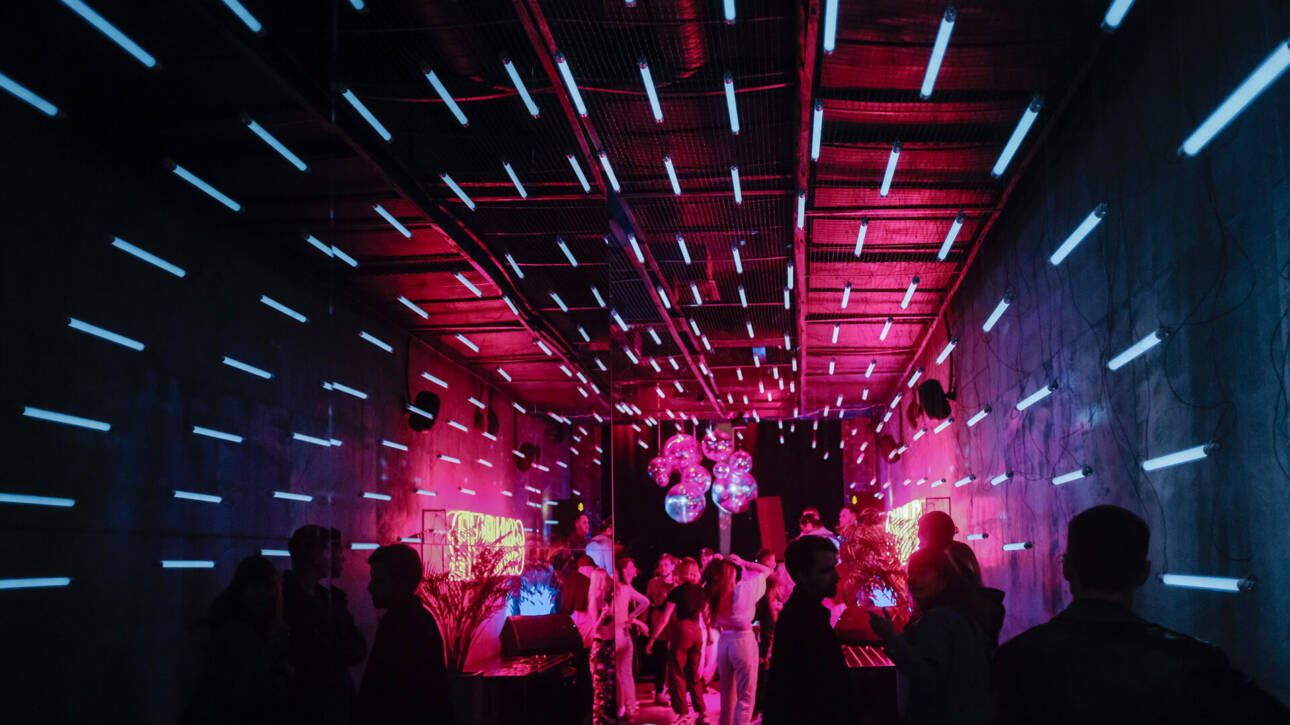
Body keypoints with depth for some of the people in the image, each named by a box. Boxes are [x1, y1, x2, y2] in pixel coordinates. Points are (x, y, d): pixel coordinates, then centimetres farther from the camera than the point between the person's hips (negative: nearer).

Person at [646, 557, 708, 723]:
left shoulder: (677, 591, -7)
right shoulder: (701, 591, 5)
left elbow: (665, 618, -9)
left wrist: (652, 639, -5)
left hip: (681, 630, -5)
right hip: (697, 632, 5)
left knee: (677, 674, 4)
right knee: (693, 674, 16)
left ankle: (682, 712, 3)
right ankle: (701, 711, 14)